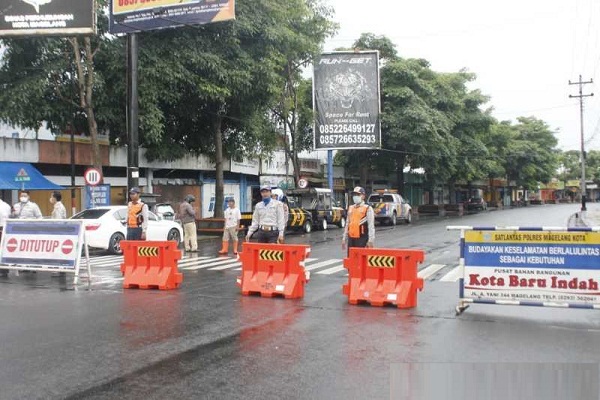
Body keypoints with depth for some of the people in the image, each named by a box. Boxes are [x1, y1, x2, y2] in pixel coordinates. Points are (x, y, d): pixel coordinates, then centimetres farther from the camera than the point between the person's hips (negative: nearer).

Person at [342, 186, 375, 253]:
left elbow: (371, 226, -10)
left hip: (362, 239, -6)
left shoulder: (368, 209, -5)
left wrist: (370, 241, -15)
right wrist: (344, 238, 16)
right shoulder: (350, 208, 14)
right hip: (351, 239, 6)